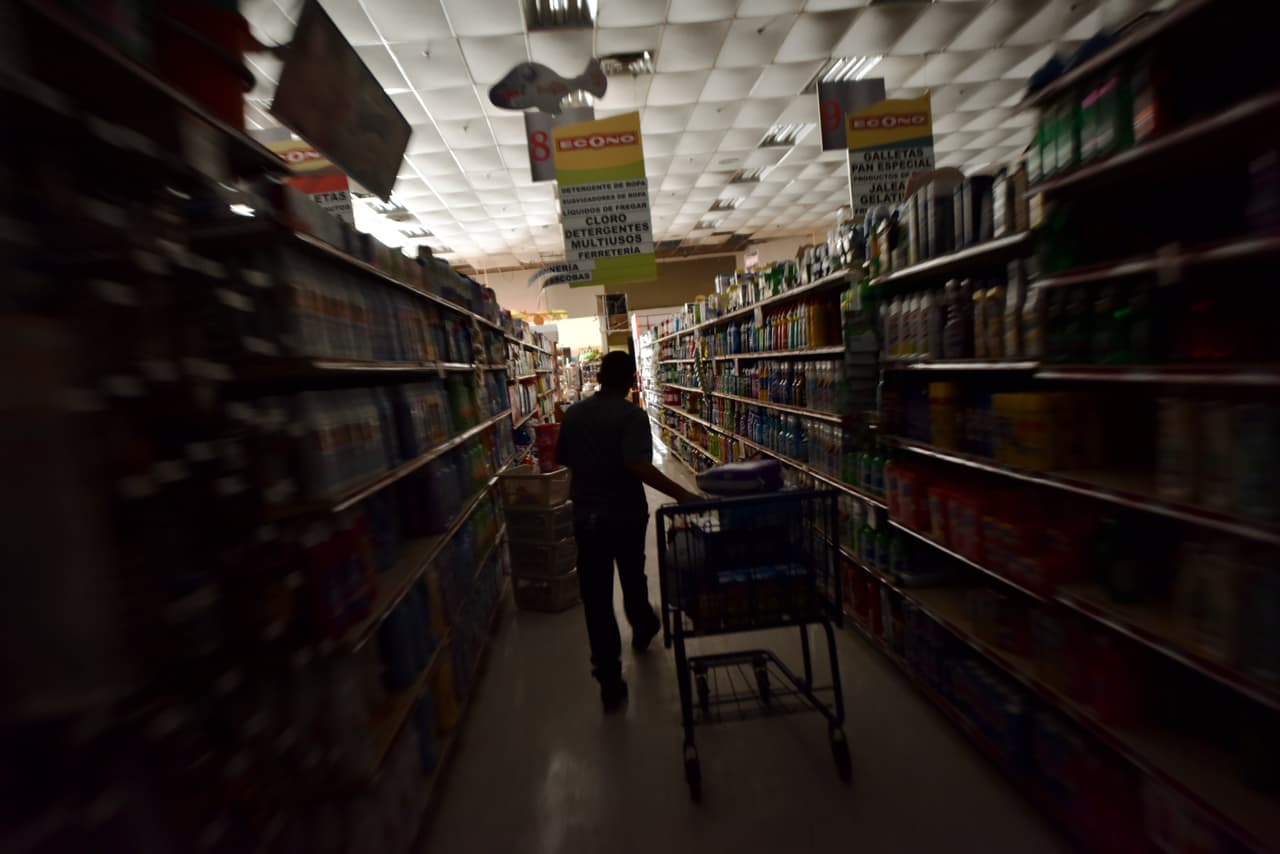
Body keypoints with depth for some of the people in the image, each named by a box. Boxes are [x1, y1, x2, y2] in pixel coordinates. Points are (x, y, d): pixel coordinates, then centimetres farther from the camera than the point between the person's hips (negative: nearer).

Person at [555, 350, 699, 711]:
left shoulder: (573, 413, 1)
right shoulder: (632, 414, -16)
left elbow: (562, 458, 10)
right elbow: (638, 465, -30)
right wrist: (681, 493, -31)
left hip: (586, 516, 3)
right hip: (626, 515, -2)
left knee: (596, 596, 5)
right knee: (633, 578, 23)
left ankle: (610, 681, 9)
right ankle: (642, 629, 51)